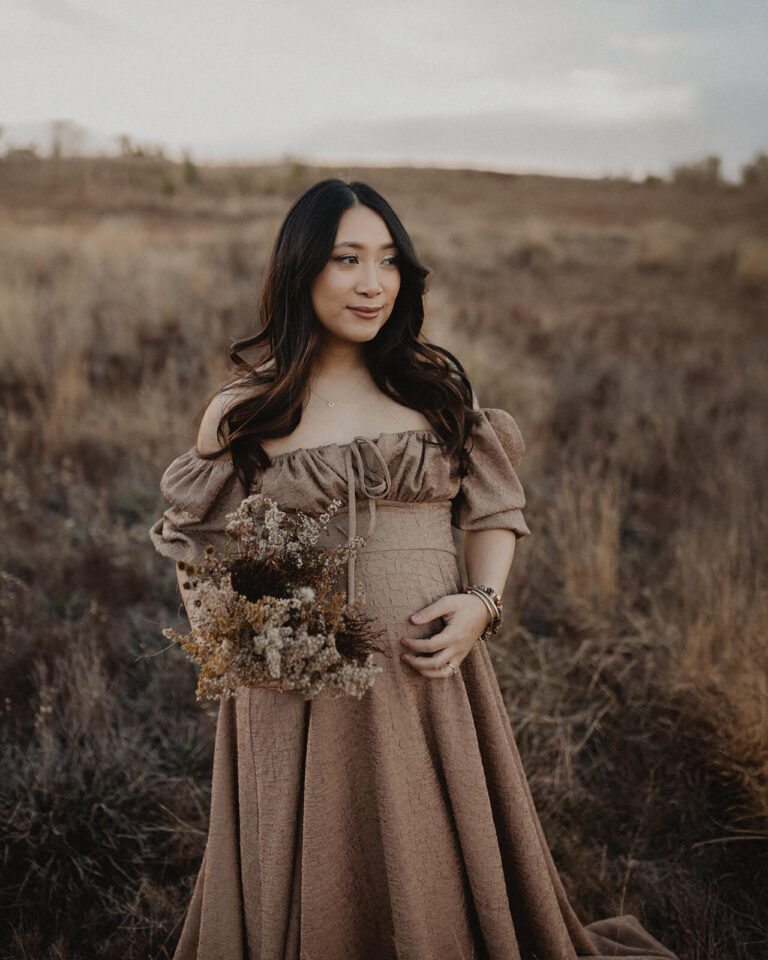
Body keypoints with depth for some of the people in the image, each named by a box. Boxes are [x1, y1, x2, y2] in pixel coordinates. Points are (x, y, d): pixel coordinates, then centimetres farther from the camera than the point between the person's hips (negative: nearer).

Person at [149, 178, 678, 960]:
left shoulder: (435, 383, 4)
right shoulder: (242, 410, -1)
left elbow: (492, 511, 9)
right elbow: (196, 552, 8)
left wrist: (481, 604, -8)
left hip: (427, 670, 1)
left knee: (439, 882, 15)